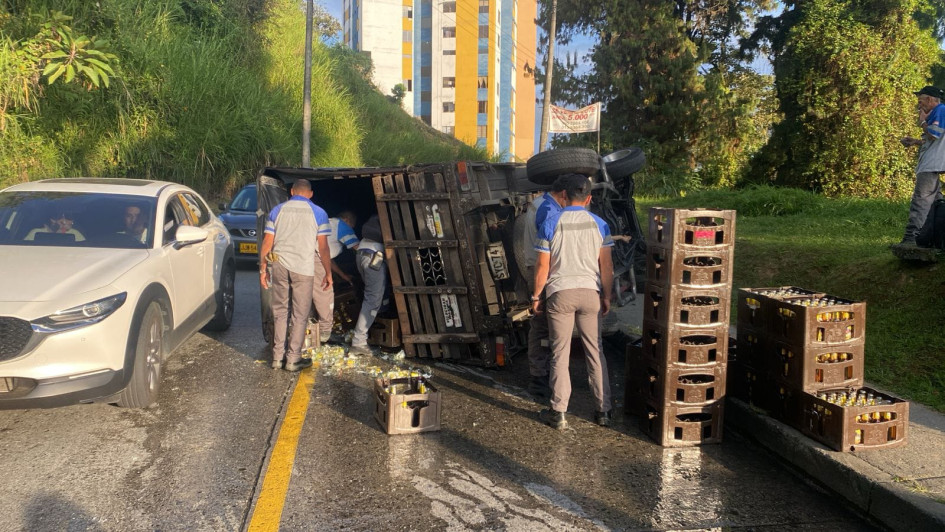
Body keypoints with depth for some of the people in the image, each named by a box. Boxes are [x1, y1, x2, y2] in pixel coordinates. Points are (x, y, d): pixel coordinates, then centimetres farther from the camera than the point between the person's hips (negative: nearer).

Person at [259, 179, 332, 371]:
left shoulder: (277, 210, 10)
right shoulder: (318, 213, 3)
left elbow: (267, 243, 6)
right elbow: (323, 248, -1)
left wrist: (263, 269, 13)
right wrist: (328, 273, 6)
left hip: (279, 265, 3)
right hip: (303, 268, -3)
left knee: (280, 312, 14)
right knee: (300, 315, 7)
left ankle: (277, 357, 17)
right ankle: (293, 359, 9)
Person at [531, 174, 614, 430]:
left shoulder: (551, 223, -5)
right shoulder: (599, 224, 1)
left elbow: (542, 266, -5)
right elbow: (606, 266, 0)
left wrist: (536, 296, 5)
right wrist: (607, 297, 10)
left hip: (560, 293, -2)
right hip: (590, 293, 2)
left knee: (560, 354, 5)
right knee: (595, 352, 12)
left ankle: (558, 413, 10)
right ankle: (603, 410, 17)